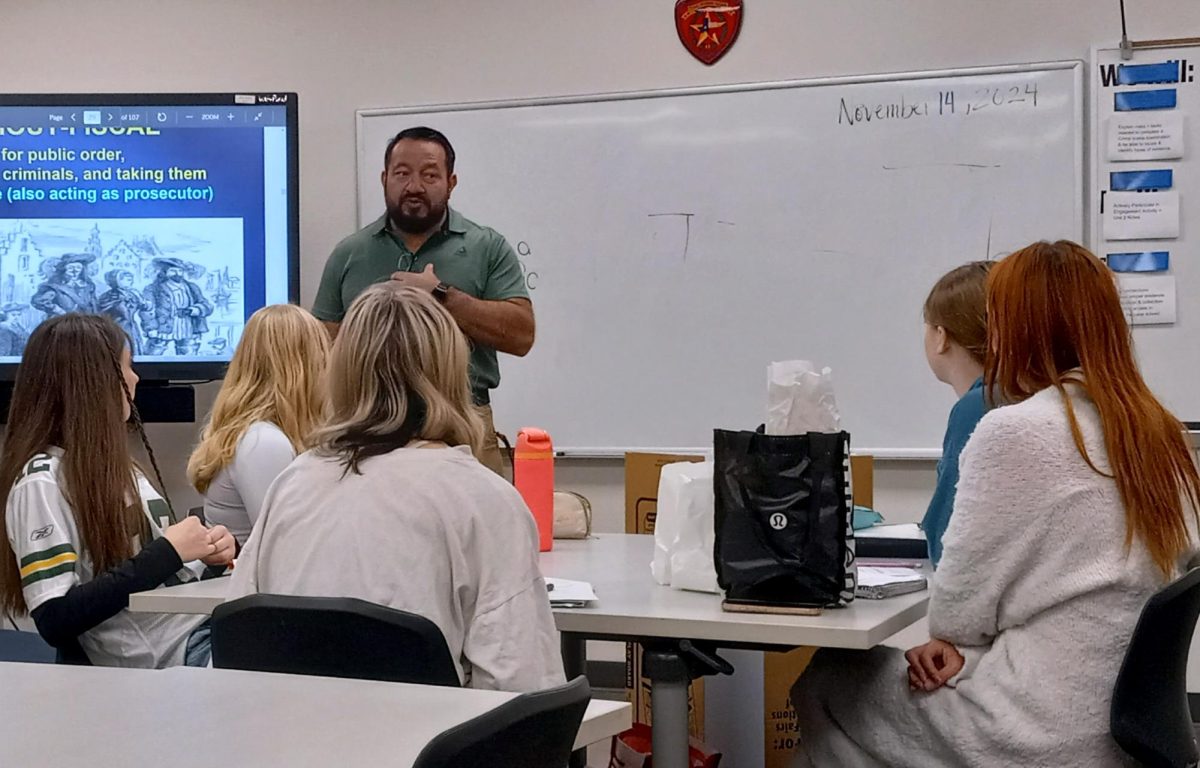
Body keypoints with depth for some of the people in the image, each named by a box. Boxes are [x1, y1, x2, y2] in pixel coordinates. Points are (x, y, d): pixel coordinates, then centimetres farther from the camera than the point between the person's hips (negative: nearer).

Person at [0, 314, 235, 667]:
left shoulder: (114, 467, 16)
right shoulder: (42, 482, -10)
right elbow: (55, 620, -18)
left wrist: (206, 552, 1)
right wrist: (167, 553, -17)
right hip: (156, 659, -8)